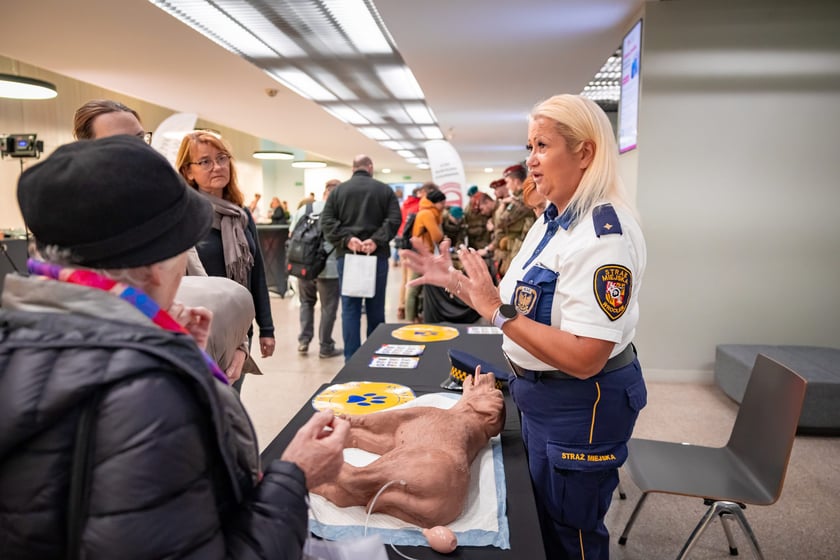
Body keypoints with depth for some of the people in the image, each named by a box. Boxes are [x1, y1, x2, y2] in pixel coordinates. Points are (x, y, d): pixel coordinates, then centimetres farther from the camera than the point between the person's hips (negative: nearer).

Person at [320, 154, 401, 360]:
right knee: (375, 309, 9)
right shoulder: (384, 190, 6)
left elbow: (326, 221, -1)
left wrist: (346, 239, -9)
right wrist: (376, 240, -13)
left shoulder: (338, 190, 9)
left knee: (350, 308, 4)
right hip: (377, 255, 0)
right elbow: (394, 219, -8)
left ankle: (352, 359, 4)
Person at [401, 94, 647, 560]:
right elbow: (521, 305, 10)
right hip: (539, 394, 9)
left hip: (582, 406, -9)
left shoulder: (604, 233, -25)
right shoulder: (551, 222, 5)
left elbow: (584, 359, -31)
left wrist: (498, 312, -29)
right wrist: (454, 281, 2)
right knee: (540, 521, 28)